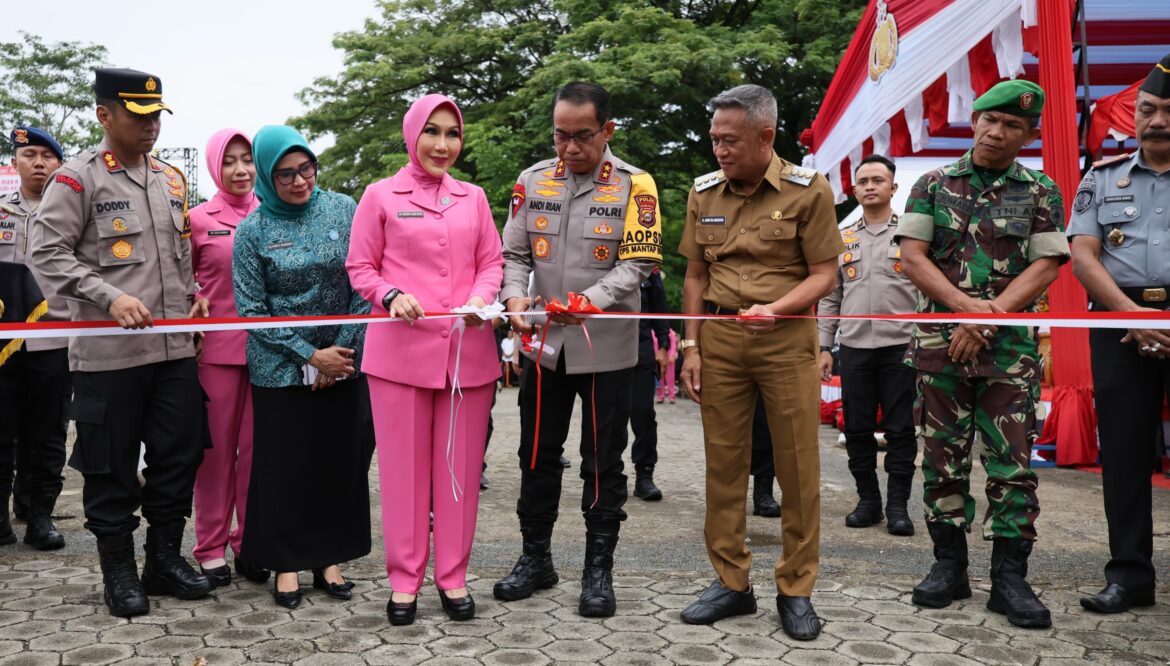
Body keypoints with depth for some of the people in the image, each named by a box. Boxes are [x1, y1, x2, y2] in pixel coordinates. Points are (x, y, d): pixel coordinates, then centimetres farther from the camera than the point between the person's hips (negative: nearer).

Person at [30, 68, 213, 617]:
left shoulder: (171, 179, 13)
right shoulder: (78, 177, -4)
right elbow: (47, 253, -9)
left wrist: (192, 294, 7)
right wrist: (111, 298, -19)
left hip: (175, 345, 5)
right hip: (107, 351, -5)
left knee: (180, 452, 9)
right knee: (110, 465, 5)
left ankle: (165, 557, 25)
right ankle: (118, 571, 19)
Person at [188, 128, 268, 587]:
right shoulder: (199, 220, 1)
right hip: (216, 347, -2)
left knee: (256, 446, 6)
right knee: (217, 446, 5)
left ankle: (250, 542, 19)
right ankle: (211, 546, 17)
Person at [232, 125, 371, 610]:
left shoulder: (343, 210, -1)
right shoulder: (253, 230, -4)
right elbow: (251, 310, -5)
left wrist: (344, 350, -7)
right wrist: (310, 356, -11)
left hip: (342, 362, 2)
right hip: (280, 369, -1)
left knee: (340, 459, 7)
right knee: (282, 464, 5)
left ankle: (328, 557, 21)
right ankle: (286, 562, 19)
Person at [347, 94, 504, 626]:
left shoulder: (473, 198, 13)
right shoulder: (380, 196, 5)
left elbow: (493, 262, 13)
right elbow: (359, 268, 5)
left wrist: (481, 298, -7)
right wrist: (391, 295, -13)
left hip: (468, 350, 2)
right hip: (401, 348, -2)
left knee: (460, 464, 7)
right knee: (404, 465, 3)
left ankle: (452, 575, 19)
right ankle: (404, 578, 16)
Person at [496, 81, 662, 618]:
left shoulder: (634, 186, -5)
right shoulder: (532, 181, 5)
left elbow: (638, 263, -11)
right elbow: (513, 254, 7)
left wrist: (591, 300, -26)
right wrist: (514, 296, -13)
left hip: (606, 347, -3)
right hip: (544, 343, 4)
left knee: (602, 462, 6)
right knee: (537, 454, 13)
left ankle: (599, 569, 19)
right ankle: (536, 557, 29)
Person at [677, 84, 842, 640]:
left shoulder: (808, 190, -3)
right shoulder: (704, 193, 9)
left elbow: (823, 274, -4)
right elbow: (695, 276, 13)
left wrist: (776, 309, -21)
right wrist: (691, 346, 6)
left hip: (787, 338, -3)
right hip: (718, 337, 3)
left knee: (798, 467, 2)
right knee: (723, 463, 7)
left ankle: (796, 590, 16)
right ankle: (731, 582, 19)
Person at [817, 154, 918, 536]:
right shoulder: (842, 241, 14)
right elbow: (830, 299, 15)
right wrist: (824, 347, 8)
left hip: (901, 346, -3)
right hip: (854, 347, 3)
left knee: (901, 430, 0)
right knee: (857, 429, 6)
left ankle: (898, 505, 8)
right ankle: (868, 500, 17)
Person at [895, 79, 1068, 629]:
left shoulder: (1042, 193, 7)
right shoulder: (934, 184, 8)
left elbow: (1045, 267, -2)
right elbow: (912, 256, -1)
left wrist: (989, 317, -14)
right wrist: (966, 305, -14)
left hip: (1010, 346, 0)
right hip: (939, 341, 1)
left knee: (1012, 462, -1)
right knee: (942, 458, 5)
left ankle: (1009, 578, 7)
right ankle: (949, 566, 17)